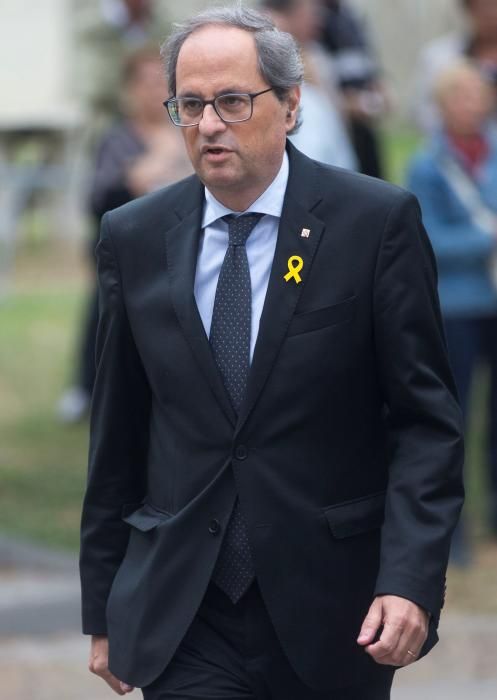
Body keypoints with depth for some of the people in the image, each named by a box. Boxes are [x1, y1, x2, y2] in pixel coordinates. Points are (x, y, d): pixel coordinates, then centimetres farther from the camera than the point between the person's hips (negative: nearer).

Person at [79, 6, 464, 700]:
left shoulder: (377, 221, -5)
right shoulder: (134, 237, 5)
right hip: (183, 617, 2)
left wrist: (410, 581, -17)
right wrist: (103, 613, 11)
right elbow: (117, 432, 10)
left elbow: (425, 418, -5)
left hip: (333, 613, -1)